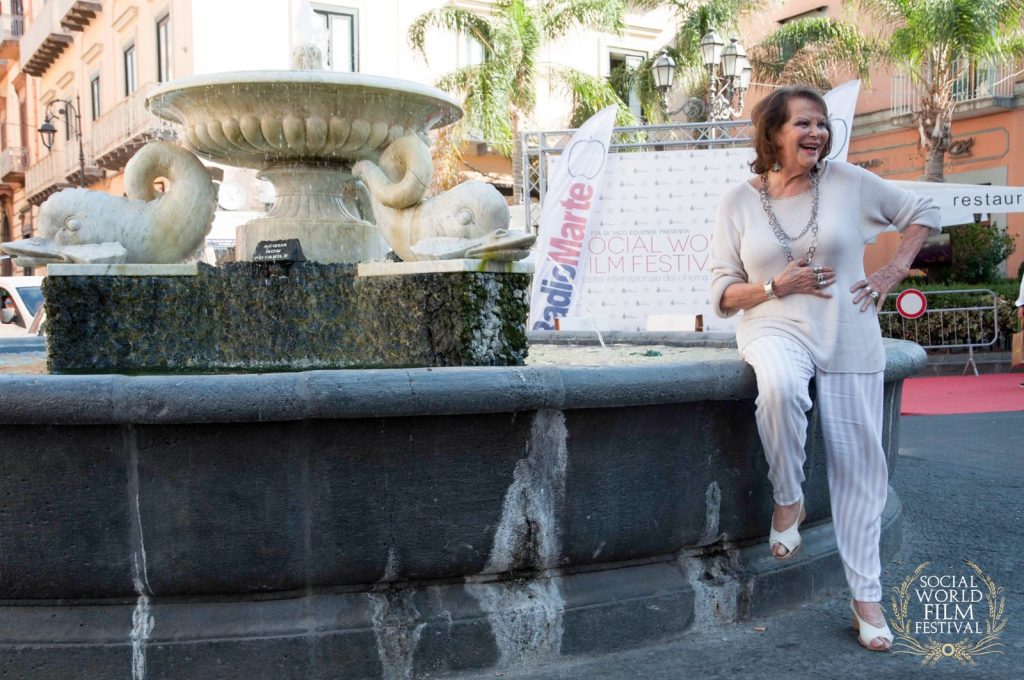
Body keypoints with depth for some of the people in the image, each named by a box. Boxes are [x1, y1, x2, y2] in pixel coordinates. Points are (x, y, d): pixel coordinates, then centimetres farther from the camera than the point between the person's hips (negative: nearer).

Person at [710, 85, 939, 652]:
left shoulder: (848, 181, 0)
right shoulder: (739, 201, -1)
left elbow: (922, 213, 14)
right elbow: (723, 295, 1)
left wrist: (893, 272, 3)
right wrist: (777, 286, -15)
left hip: (849, 341, 2)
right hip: (775, 329, -2)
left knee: (858, 465, 3)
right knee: (780, 387, -38)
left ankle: (866, 598, 16)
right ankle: (788, 500, -11)